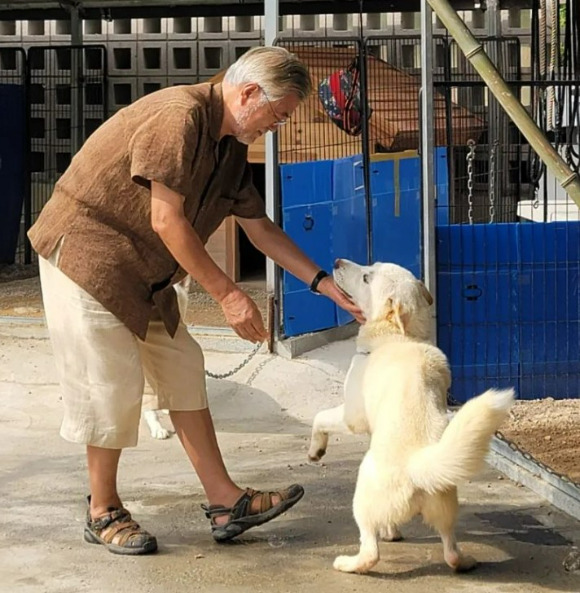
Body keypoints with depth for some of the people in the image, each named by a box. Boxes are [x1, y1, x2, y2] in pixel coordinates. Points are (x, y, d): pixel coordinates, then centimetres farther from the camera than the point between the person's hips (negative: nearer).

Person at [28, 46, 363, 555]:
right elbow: (166, 221, -27)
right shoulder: (179, 116, -24)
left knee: (182, 369, 6)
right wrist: (227, 294, -25)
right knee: (112, 379, -6)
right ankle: (103, 512, 9)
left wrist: (323, 283, 7)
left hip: (143, 272, 10)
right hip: (87, 251, -10)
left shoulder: (231, 148, 7)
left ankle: (225, 500, 9)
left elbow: (261, 228, 14)